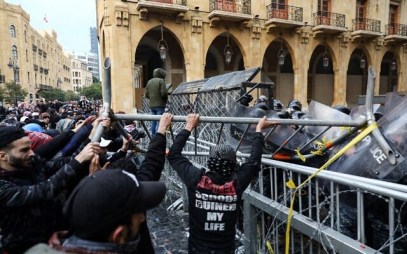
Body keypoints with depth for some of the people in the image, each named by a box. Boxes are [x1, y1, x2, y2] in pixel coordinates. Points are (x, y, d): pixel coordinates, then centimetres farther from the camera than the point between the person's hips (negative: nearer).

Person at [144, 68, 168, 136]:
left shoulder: (149, 81, 12)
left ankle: (153, 135, 18)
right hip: (160, 105, -6)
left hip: (152, 105, 7)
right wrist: (166, 98, 3)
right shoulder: (161, 81, -8)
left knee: (153, 122, 13)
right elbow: (163, 93, -16)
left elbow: (146, 94, 12)